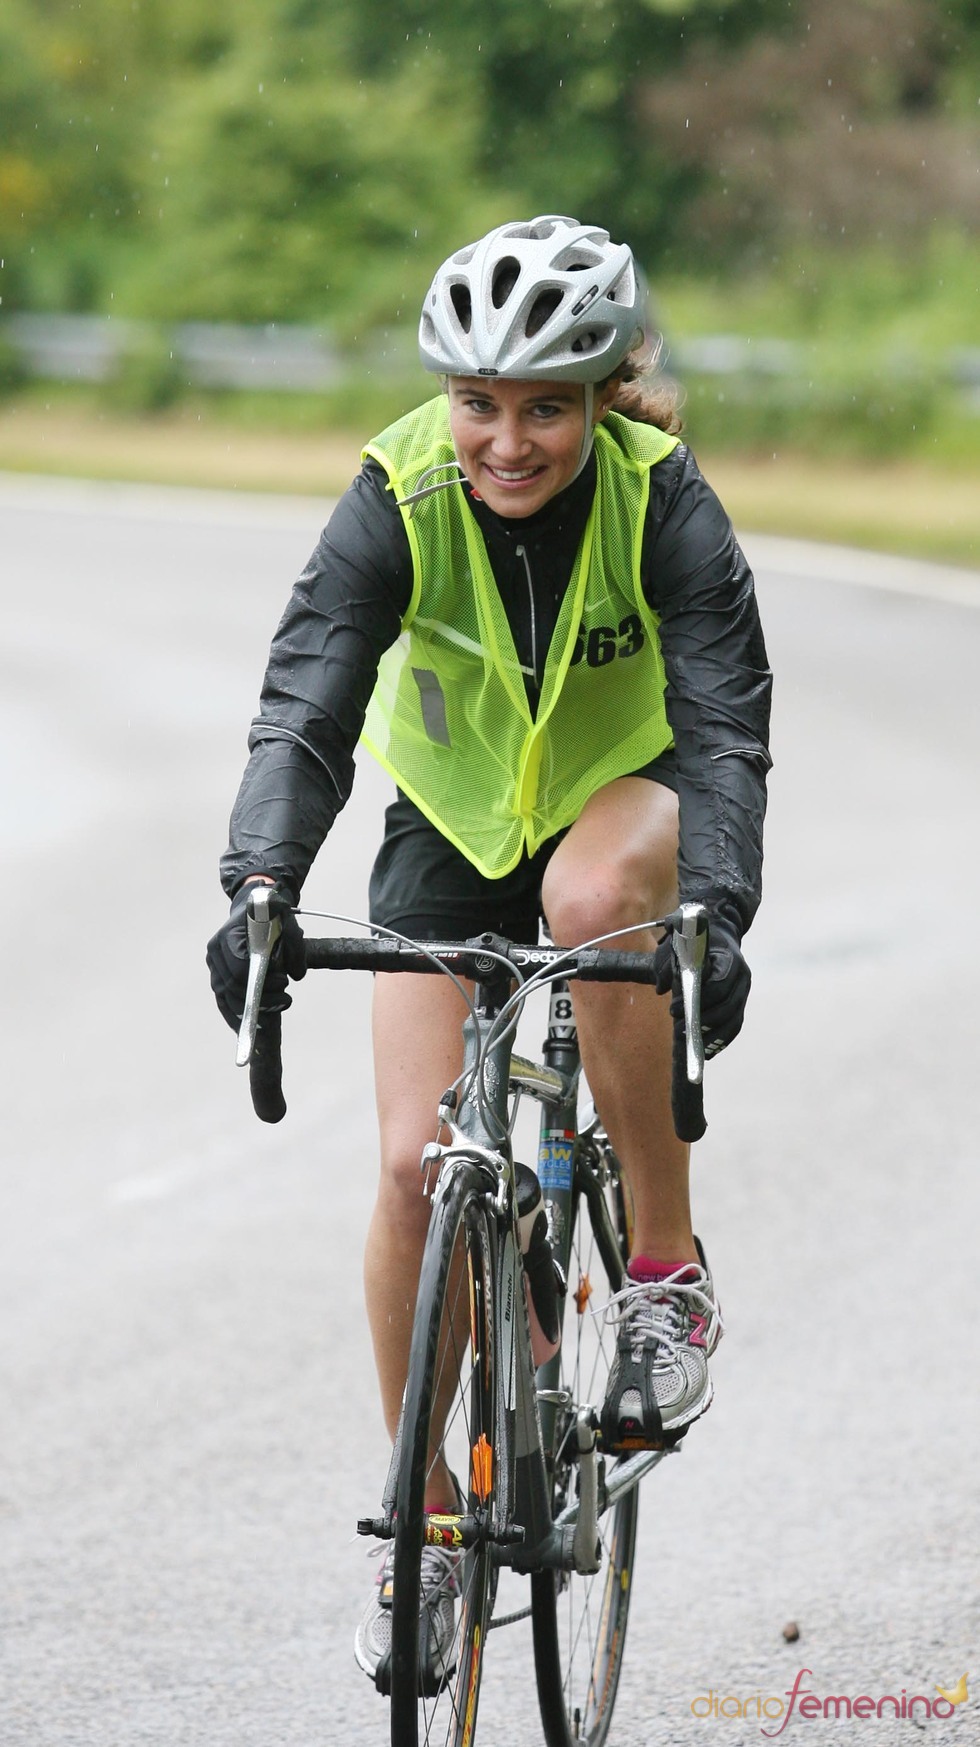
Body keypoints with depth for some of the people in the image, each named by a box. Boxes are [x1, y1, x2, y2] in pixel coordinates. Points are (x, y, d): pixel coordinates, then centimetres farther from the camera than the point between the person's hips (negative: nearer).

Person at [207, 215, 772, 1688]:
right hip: (454, 820, 2)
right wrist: (260, 889, -50)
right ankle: (430, 1517, 8)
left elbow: (726, 726, -32)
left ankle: (669, 1275, -22)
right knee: (418, 1161, -11)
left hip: (624, 792, -1)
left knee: (600, 891, -39)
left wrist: (716, 917, -49)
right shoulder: (400, 500, -25)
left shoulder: (661, 501, -27)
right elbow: (304, 710, -32)